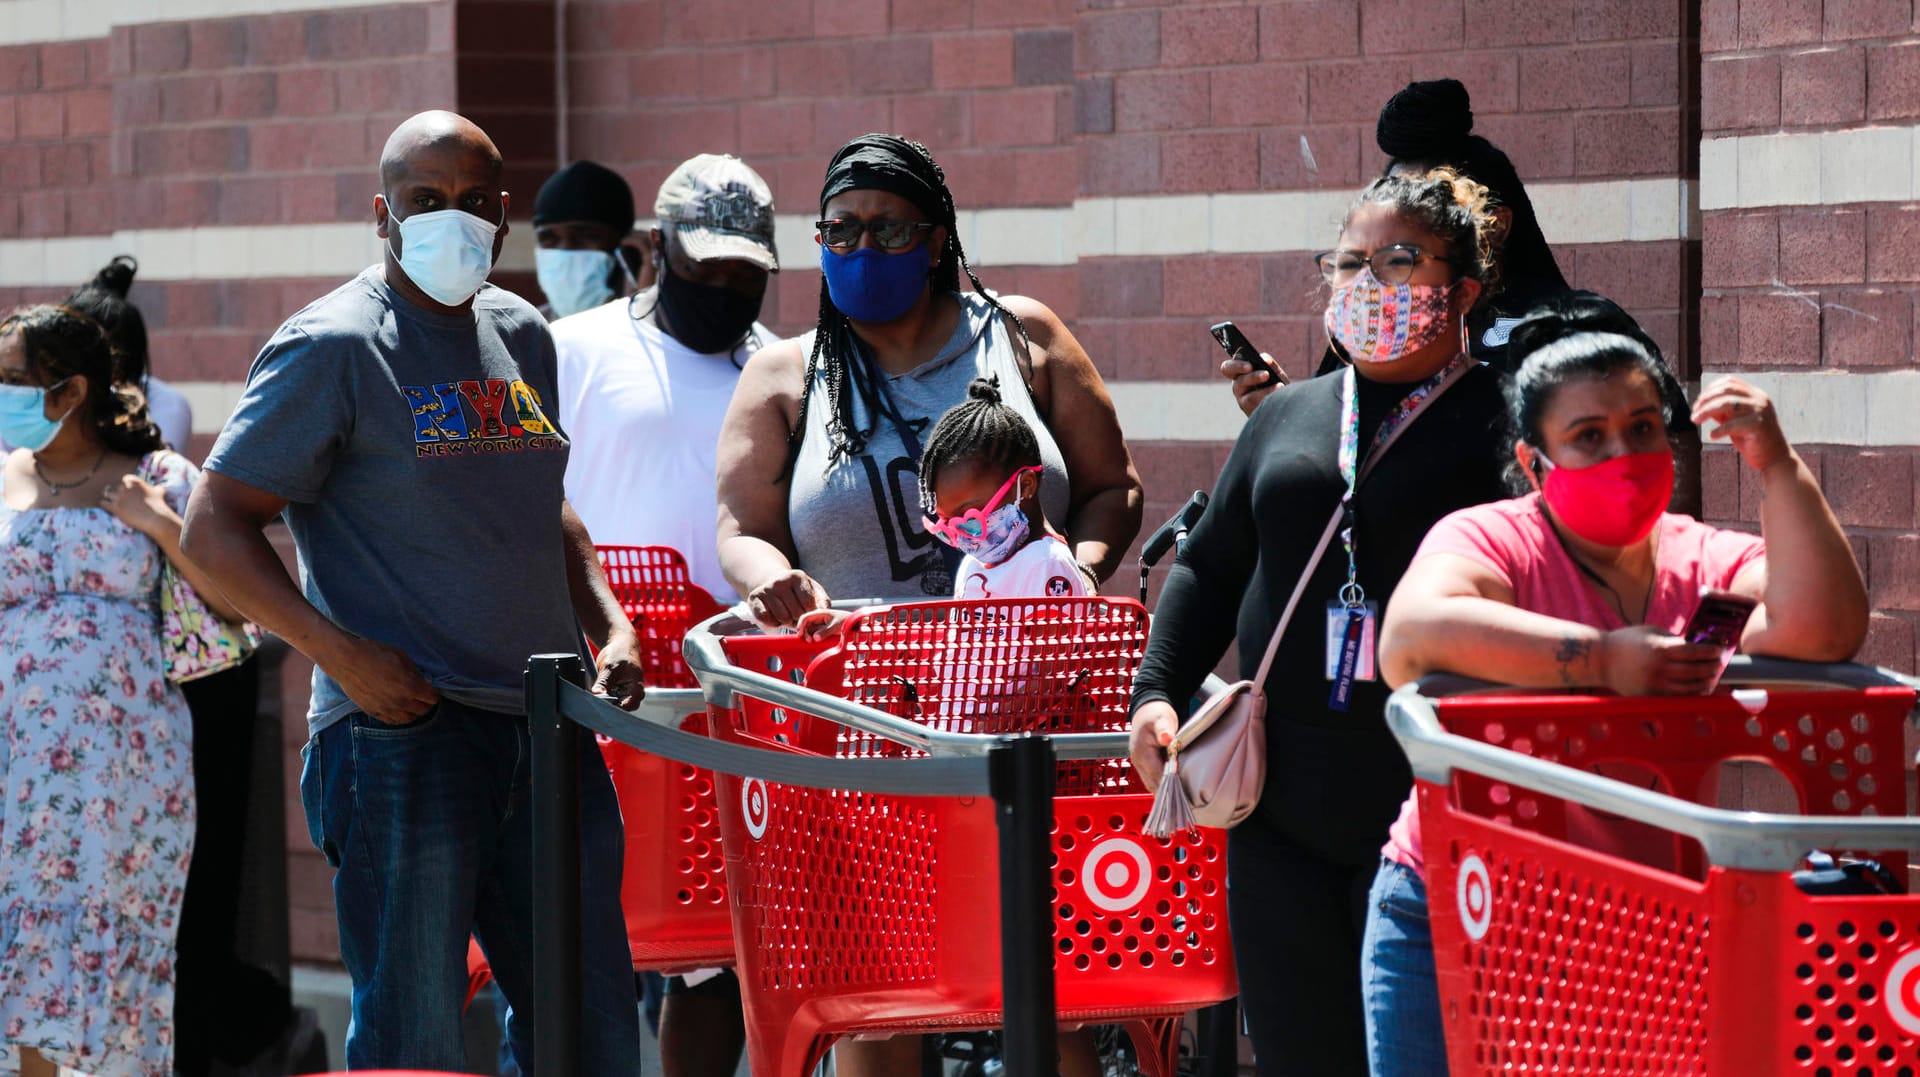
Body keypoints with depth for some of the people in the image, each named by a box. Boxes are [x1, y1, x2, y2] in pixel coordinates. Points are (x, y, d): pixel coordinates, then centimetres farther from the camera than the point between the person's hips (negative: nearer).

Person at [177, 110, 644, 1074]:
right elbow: (216, 528, -7)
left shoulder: (521, 336, 15)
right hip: (402, 730, -7)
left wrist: (609, 627, 12)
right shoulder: (334, 346, -6)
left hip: (543, 731, 7)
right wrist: (343, 654, -17)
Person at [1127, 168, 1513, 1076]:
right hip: (1283, 813, 6)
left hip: (1432, 810, -6)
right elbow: (1211, 565, 25)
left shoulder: (1502, 422, -2)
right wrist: (1157, 691, 11)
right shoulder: (1289, 416, 17)